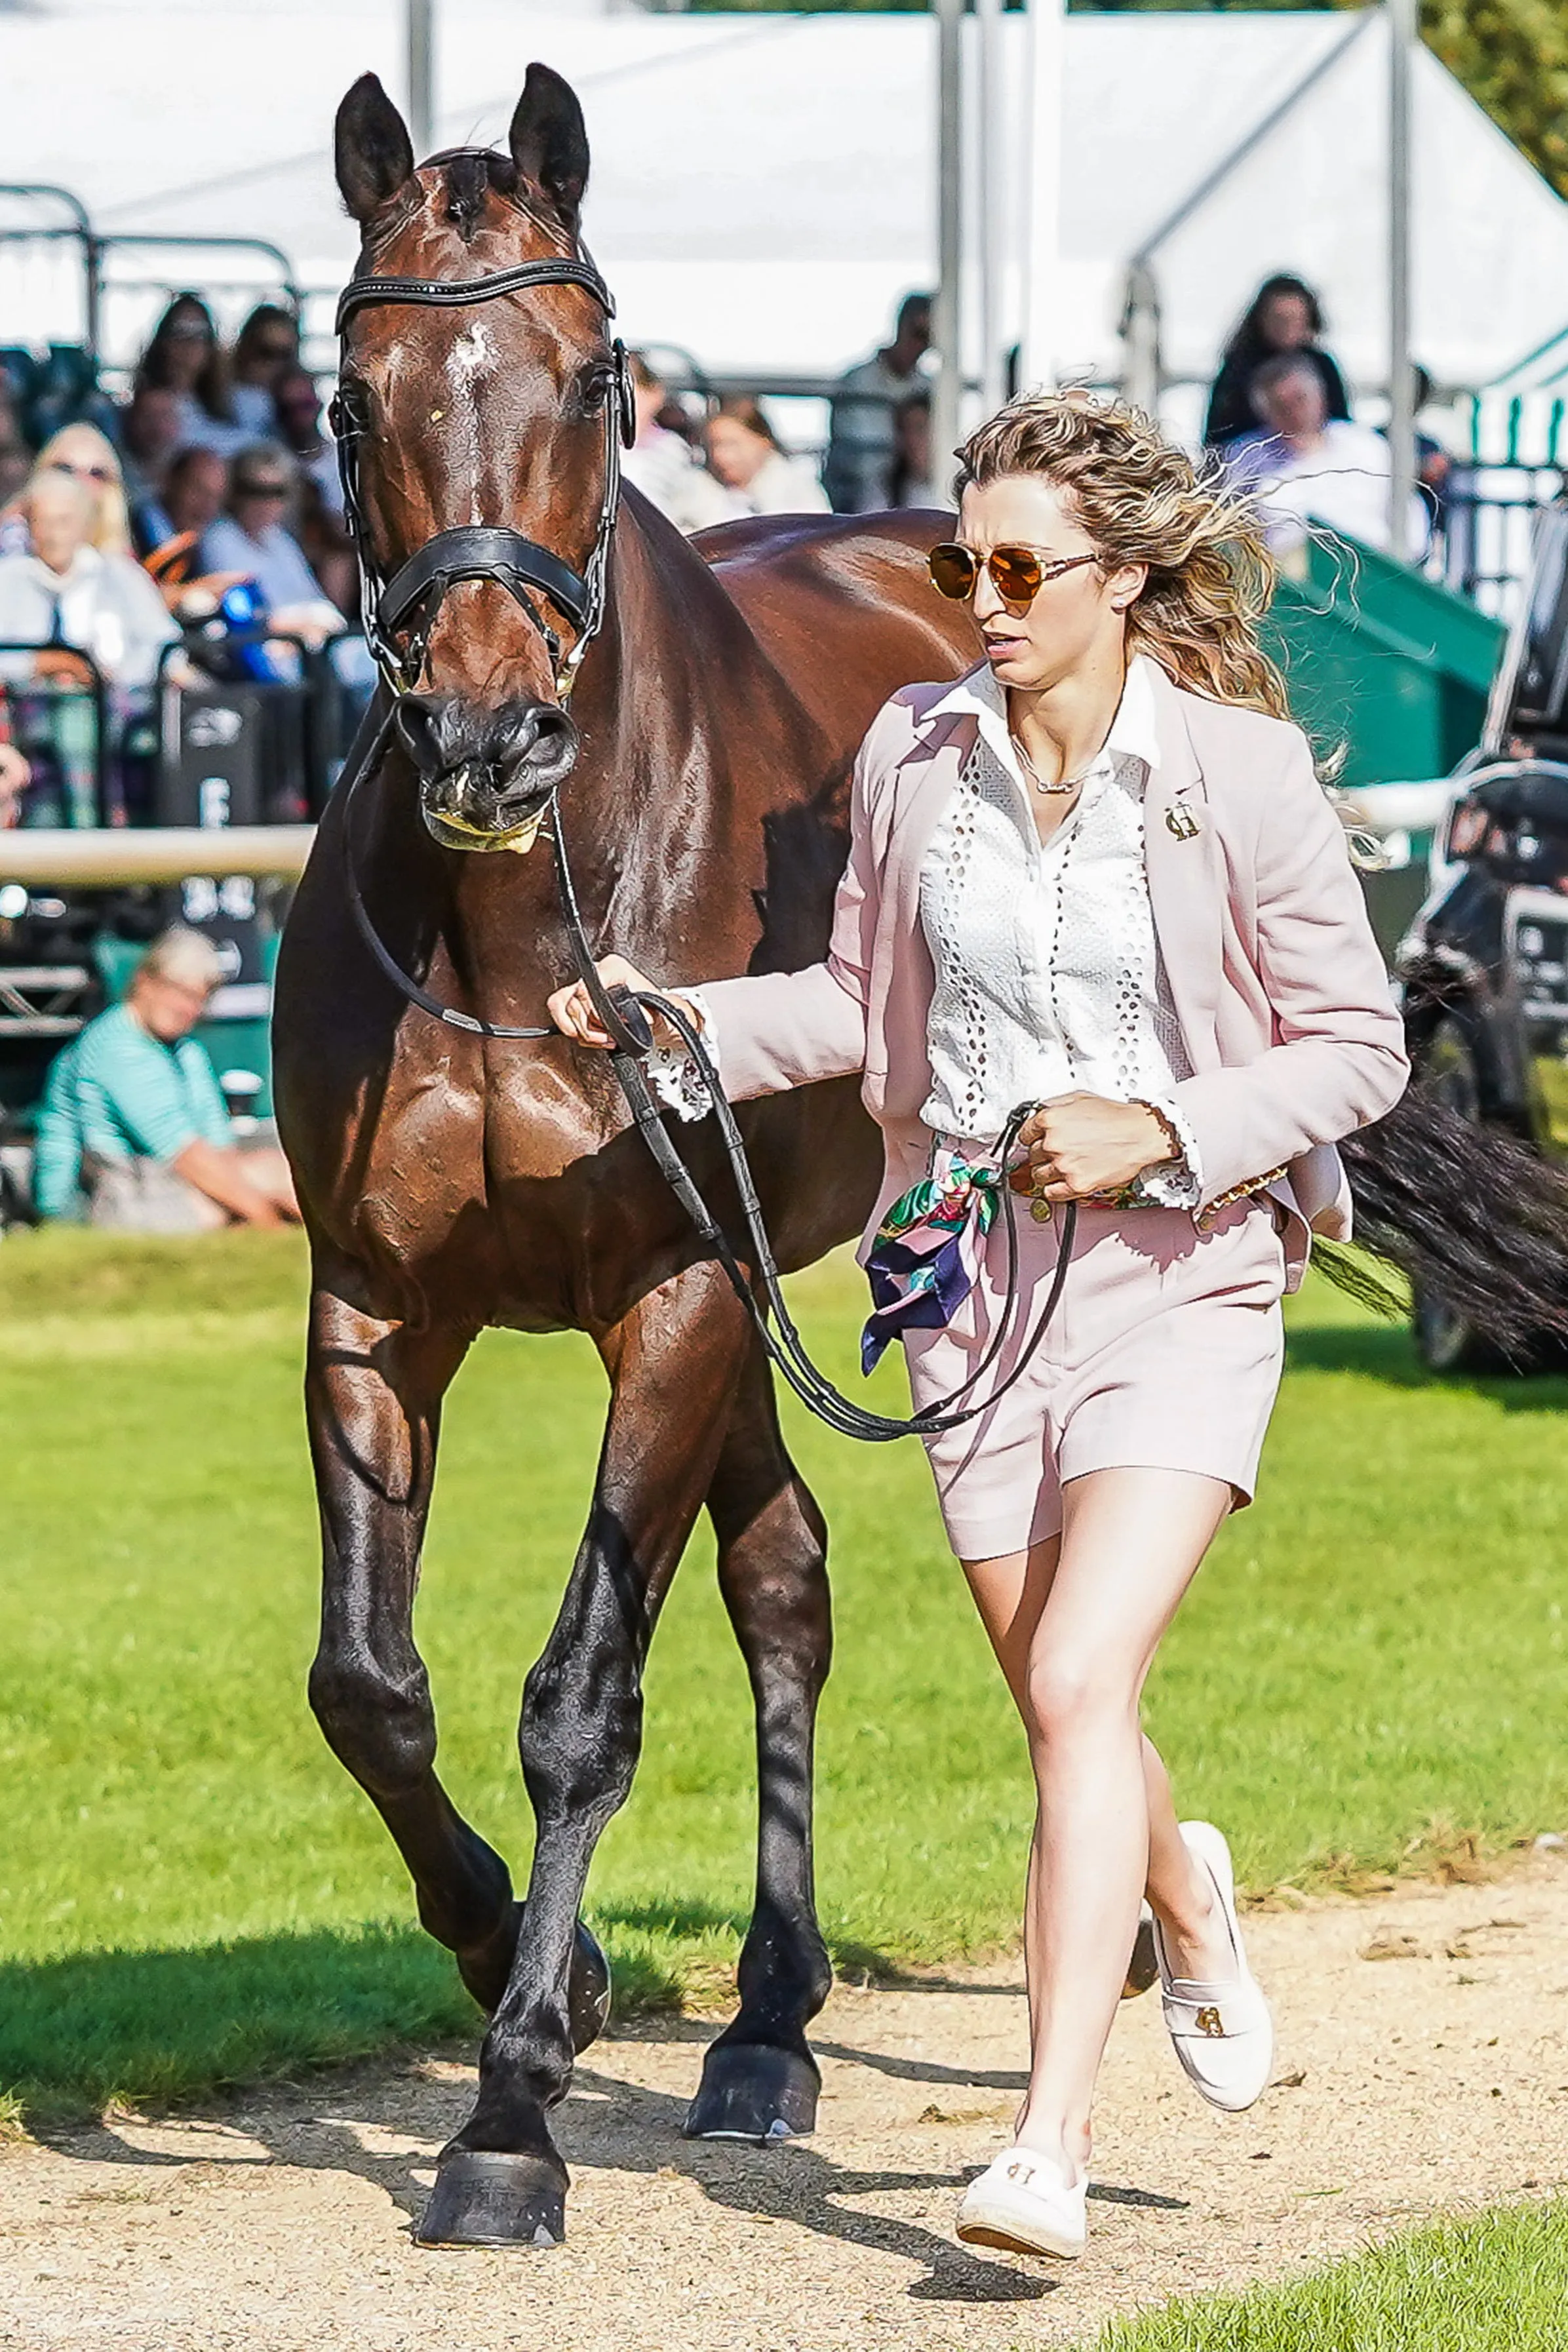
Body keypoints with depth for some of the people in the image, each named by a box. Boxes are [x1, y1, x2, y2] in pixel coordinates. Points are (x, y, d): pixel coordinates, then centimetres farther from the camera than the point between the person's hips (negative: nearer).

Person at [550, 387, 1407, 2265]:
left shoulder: (1244, 775, -11)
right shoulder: (914, 753, 0)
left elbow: (1361, 1048, -6)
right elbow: (864, 1000, 12)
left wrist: (1159, 1129, -18)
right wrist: (675, 1019, -3)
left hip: (1179, 1280, -5)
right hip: (979, 1280, 5)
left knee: (1079, 1685, -19)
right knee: (1063, 1712, 15)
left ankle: (1050, 2145, -19)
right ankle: (1187, 1902, 51)